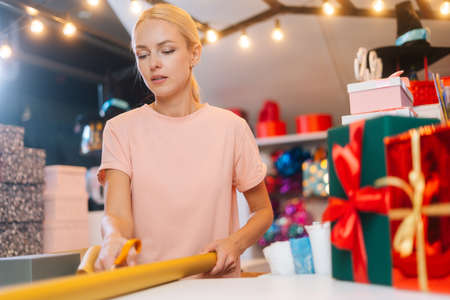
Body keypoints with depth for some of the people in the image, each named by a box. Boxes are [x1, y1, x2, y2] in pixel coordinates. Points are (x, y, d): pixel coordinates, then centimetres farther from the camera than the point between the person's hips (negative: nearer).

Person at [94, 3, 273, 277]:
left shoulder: (231, 127, -1)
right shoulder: (121, 129, 0)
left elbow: (263, 211, 9)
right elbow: (118, 215, -10)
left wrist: (236, 242, -10)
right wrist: (114, 236, -33)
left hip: (217, 282, 0)